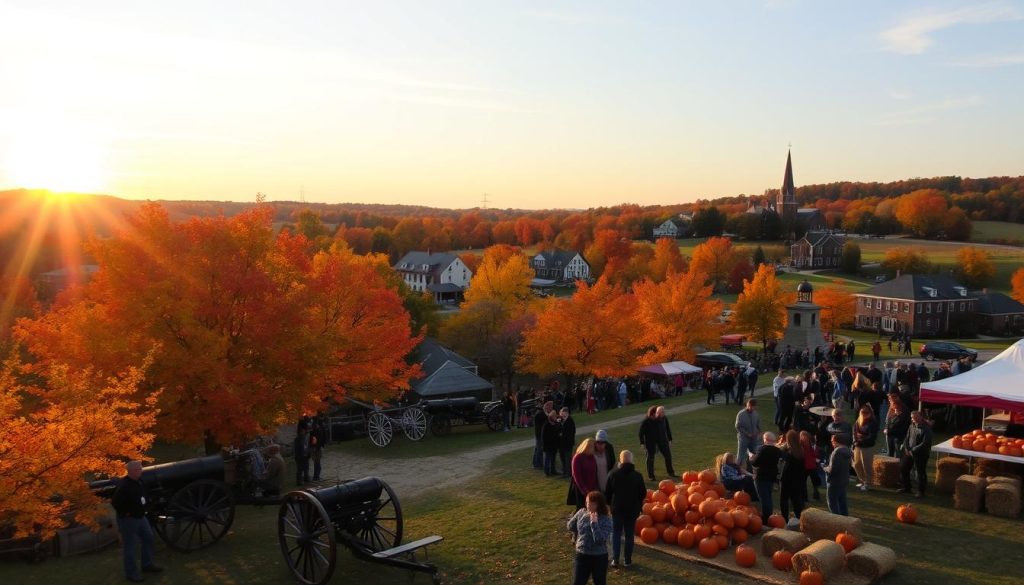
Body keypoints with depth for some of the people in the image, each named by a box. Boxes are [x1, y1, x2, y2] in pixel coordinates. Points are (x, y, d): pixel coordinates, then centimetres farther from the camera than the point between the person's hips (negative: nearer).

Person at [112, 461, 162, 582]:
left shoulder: (139, 482, 3)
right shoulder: (124, 486, -26)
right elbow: (115, 502, -30)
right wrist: (125, 513, -19)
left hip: (140, 517, 9)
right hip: (128, 520, -9)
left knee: (148, 538, 18)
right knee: (129, 546, 3)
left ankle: (147, 565, 33)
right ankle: (131, 573, 15)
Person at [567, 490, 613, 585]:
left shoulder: (606, 520, -17)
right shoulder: (581, 513, -4)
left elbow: (600, 540, -28)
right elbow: (570, 526, 12)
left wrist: (594, 523, -28)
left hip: (599, 557, -3)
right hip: (581, 555, 3)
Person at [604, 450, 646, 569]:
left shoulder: (613, 474, -8)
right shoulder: (638, 476, -6)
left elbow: (607, 492, -2)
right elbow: (643, 493, 1)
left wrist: (610, 503, 17)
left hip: (617, 509, -1)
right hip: (632, 509, 1)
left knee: (616, 533, 9)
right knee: (629, 535, 9)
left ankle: (615, 560, 4)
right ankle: (628, 560, 11)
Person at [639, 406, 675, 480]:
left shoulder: (664, 419, -6)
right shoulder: (647, 421, -19)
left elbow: (668, 429, 8)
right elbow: (641, 431, -11)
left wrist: (669, 440, 9)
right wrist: (642, 443, -11)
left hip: (662, 440, 4)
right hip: (650, 442, -4)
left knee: (668, 456, 5)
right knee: (650, 458, 1)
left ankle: (670, 473, 21)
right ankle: (650, 476, 12)